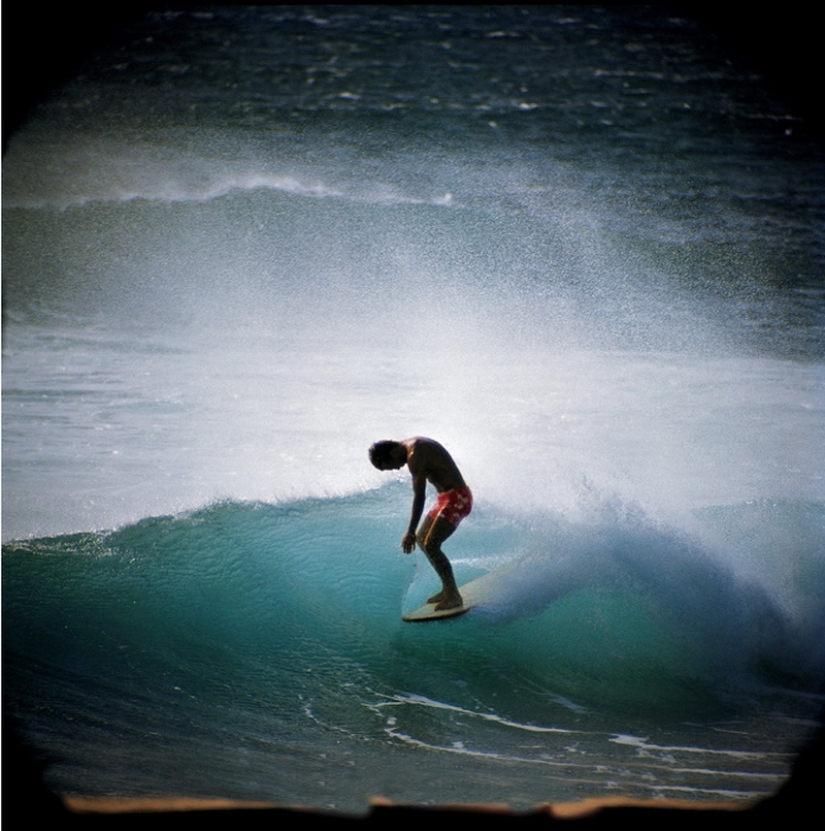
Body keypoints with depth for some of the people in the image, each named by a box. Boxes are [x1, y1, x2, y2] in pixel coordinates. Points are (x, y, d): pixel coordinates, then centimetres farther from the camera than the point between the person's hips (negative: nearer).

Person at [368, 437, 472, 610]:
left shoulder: (414, 456, -20)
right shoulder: (412, 445, 12)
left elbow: (419, 496, -23)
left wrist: (410, 532, -22)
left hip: (455, 498, -11)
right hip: (449, 497, 11)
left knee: (431, 545, -15)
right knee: (422, 539, 15)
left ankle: (454, 596, -10)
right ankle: (447, 589, 19)